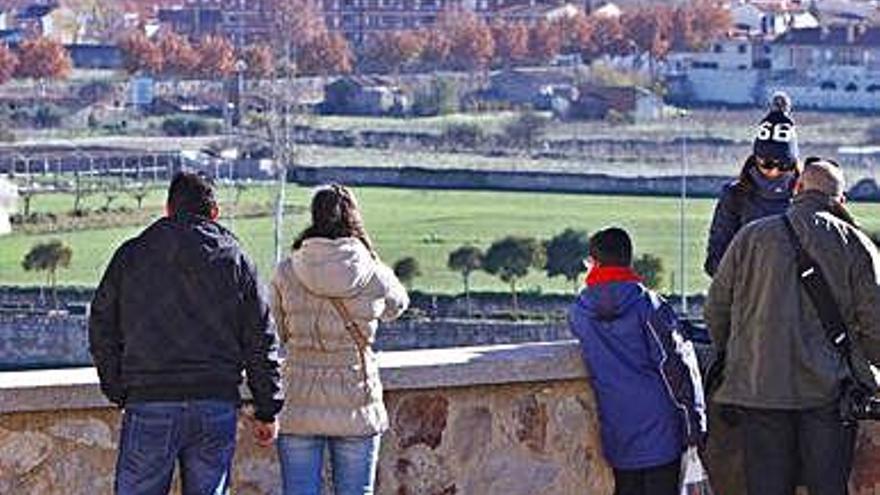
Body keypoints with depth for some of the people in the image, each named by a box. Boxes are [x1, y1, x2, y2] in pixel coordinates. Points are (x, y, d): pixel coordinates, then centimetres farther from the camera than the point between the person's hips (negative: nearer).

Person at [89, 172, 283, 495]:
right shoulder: (234, 259, 6)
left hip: (149, 406, -1)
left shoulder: (131, 255, 6)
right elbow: (261, 340, 6)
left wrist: (119, 393, 14)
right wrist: (267, 411, 12)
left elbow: (102, 328, 7)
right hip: (217, 406, 1)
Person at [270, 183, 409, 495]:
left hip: (299, 407, 0)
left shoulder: (286, 273, -5)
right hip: (357, 408, 0)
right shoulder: (375, 276, -7)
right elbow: (397, 305, 15)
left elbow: (277, 333, 5)